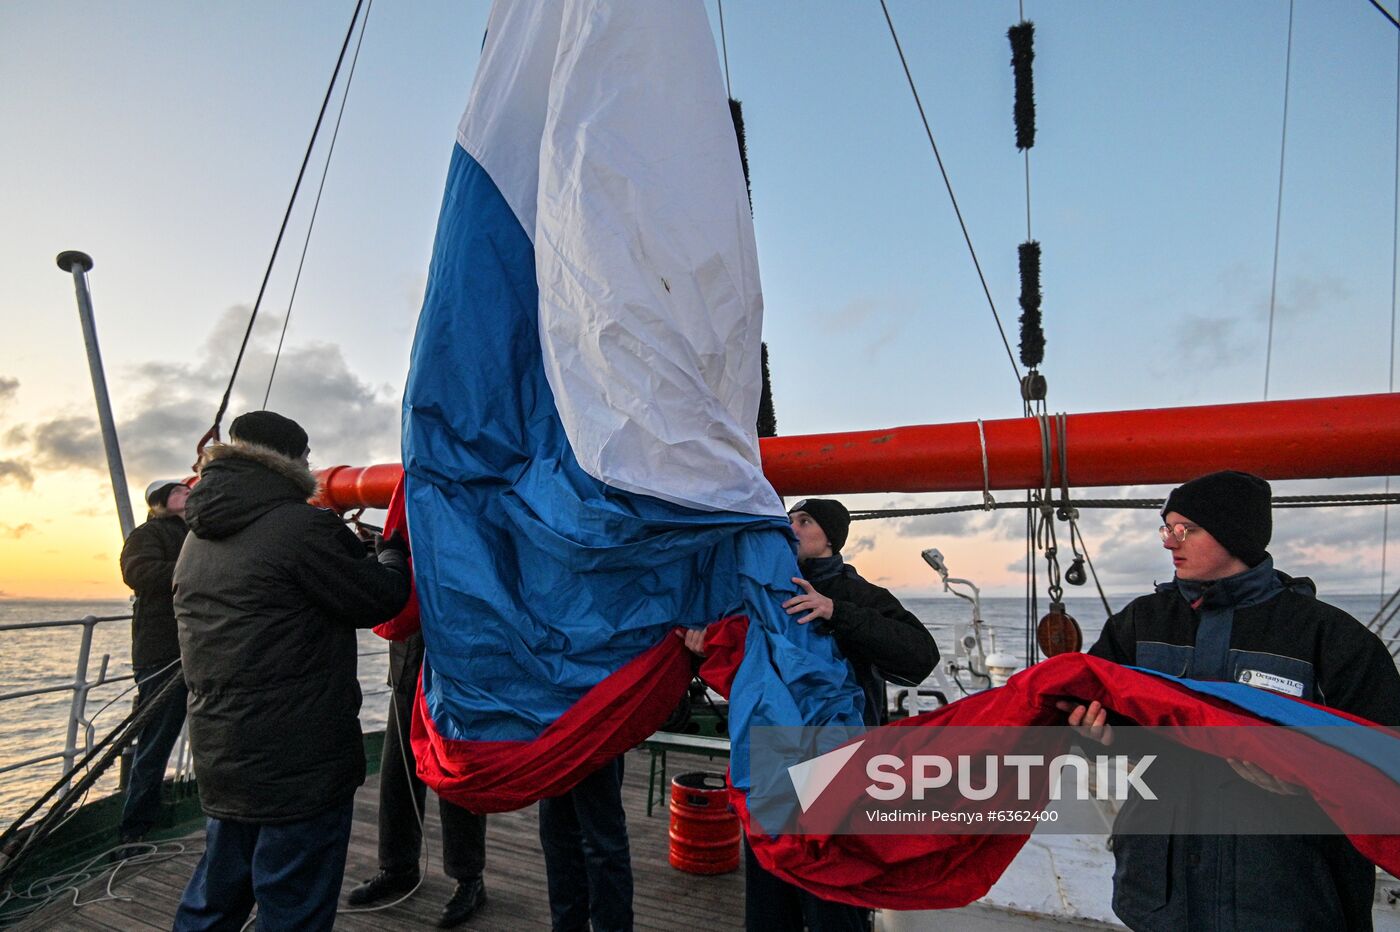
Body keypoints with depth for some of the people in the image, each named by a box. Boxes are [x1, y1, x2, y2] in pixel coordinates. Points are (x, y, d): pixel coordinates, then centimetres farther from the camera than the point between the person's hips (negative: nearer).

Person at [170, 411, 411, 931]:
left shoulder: (199, 540, 10)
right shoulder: (301, 527, -18)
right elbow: (379, 600, -14)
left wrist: (358, 551, 11)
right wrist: (393, 554, 6)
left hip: (218, 763, 9)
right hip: (302, 769, -8)